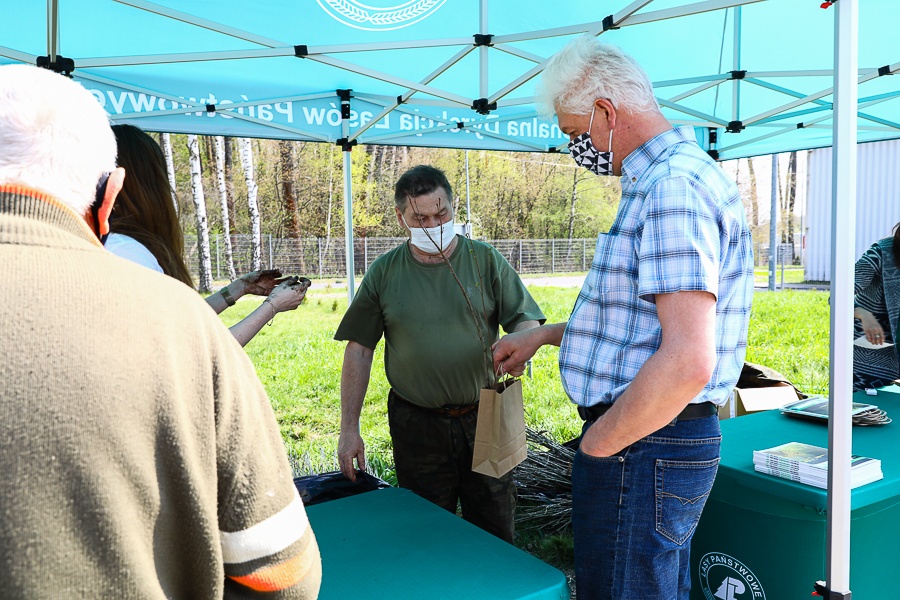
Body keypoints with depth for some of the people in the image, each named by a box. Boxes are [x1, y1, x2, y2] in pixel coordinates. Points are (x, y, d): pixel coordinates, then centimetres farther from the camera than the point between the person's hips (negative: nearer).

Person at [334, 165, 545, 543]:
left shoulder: (485, 260, 0)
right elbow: (359, 349, 4)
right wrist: (349, 429, 0)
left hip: (483, 419, 0)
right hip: (416, 425, 0)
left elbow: (527, 321, 1)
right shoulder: (384, 272, 2)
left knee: (495, 532, 11)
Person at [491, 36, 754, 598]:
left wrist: (598, 446, -17)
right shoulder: (668, 180, 15)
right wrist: (541, 334, 23)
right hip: (661, 440, 11)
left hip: (642, 447, -11)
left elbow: (687, 362, -30)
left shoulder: (675, 187, -21)